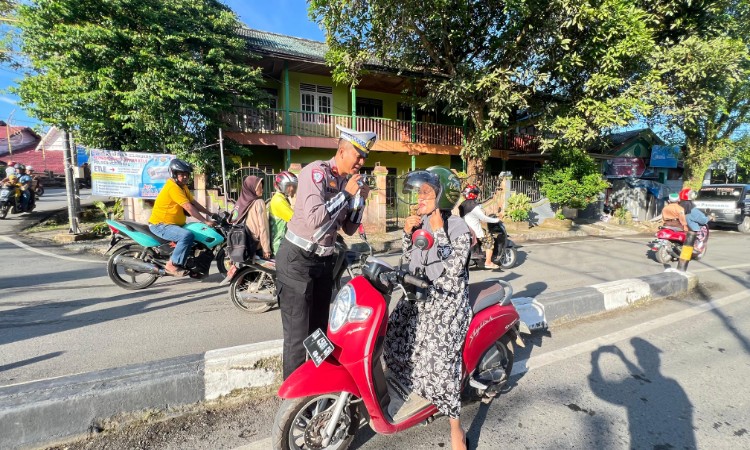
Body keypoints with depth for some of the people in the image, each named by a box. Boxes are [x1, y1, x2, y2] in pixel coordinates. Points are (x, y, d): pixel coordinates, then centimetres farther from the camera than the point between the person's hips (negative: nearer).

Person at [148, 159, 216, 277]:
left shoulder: (183, 187, 11)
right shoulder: (172, 187, -20)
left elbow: (194, 203, 8)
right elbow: (189, 208, -27)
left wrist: (210, 214, -2)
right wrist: (206, 221, -27)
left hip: (173, 223, 10)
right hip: (160, 225, -10)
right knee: (187, 235, -32)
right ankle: (172, 264, -20)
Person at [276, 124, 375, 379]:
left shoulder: (348, 182, 8)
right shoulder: (316, 172, -14)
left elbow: (349, 229, 10)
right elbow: (314, 218, -26)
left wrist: (360, 199, -3)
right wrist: (346, 194, -19)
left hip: (325, 260, 8)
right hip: (298, 260, -7)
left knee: (319, 330, 16)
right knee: (298, 334, -2)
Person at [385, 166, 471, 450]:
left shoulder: (458, 228, -15)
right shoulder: (420, 221, 4)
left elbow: (453, 269, -22)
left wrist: (439, 232, -25)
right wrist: (407, 233, -5)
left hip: (446, 303, -7)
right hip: (418, 297, 7)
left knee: (440, 361, -13)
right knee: (391, 340, 11)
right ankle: (412, 387, 40)